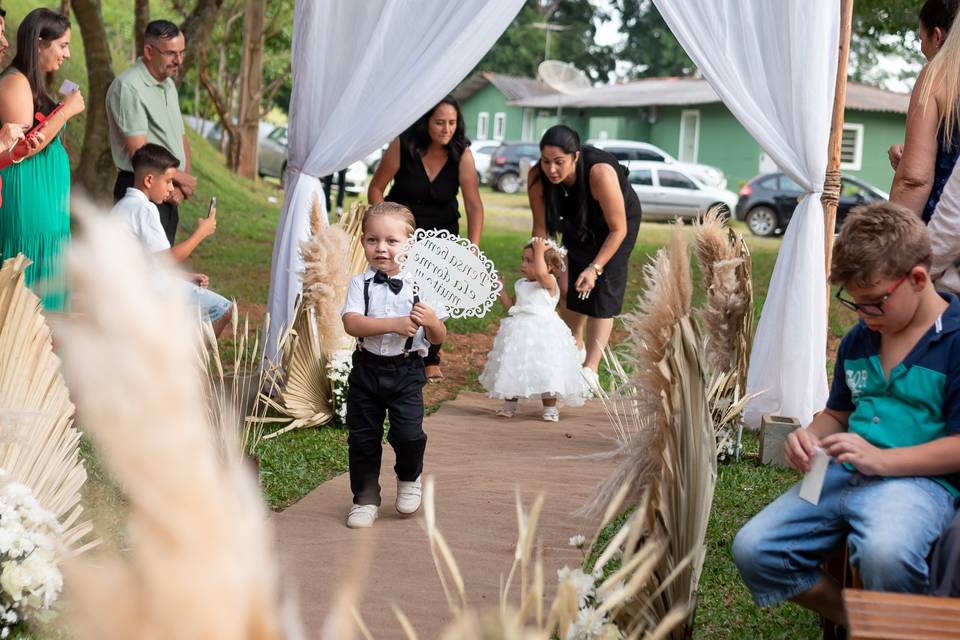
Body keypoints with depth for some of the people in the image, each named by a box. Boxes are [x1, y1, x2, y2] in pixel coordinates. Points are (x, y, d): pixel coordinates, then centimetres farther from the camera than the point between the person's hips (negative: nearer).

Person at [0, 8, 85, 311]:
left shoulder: (32, 83, 17)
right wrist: (66, 111, -15)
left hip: (41, 199, 10)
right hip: (28, 200, -10)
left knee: (43, 284, 10)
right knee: (30, 285, -7)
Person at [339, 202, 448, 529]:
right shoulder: (361, 283, -1)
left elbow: (439, 338, 0)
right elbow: (352, 323, -17)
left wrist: (431, 322, -23)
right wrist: (394, 324, -26)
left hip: (406, 371, -1)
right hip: (367, 369, 1)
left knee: (408, 434, -12)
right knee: (362, 438, 7)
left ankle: (409, 478, 21)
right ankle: (366, 498, 25)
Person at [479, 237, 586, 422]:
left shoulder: (549, 282, -9)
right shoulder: (521, 284, 13)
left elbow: (541, 273, -33)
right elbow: (513, 307, 19)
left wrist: (539, 251, -20)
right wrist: (500, 289, 15)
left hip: (543, 332, -7)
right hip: (520, 332, 7)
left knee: (545, 370, -3)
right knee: (512, 368, 10)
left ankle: (550, 408, 9)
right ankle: (509, 405, 23)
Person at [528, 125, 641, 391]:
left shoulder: (600, 173, -41)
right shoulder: (537, 177, -30)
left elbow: (618, 229, -31)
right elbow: (540, 227, -19)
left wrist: (595, 268, -36)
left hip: (618, 221, -4)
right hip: (578, 224, 4)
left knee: (602, 291, -13)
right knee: (571, 287, 5)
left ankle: (591, 369, -15)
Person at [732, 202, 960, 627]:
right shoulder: (858, 340, 14)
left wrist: (880, 460, -21)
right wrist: (810, 436, 3)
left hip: (918, 479, -7)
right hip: (841, 475, 7)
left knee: (884, 553, -40)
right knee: (752, 550, -10)